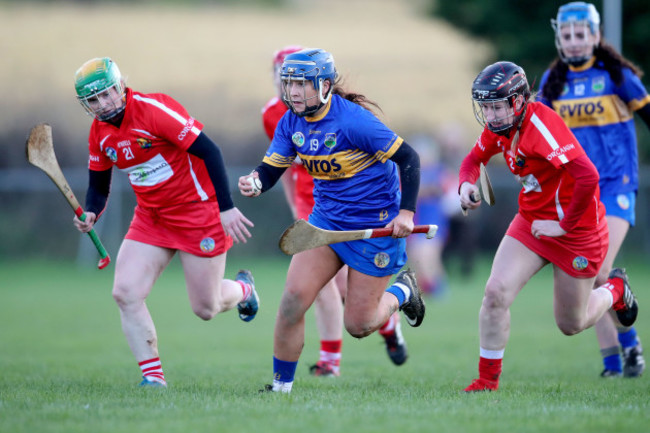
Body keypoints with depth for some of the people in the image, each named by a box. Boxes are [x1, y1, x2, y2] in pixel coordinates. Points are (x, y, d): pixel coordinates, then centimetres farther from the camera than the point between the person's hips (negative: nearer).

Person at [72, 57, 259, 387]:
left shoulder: (154, 109, -22)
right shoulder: (99, 133, 0)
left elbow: (208, 150, -22)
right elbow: (98, 185, 12)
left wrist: (226, 208, -24)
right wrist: (90, 214, -11)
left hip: (198, 211, -6)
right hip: (151, 217, 6)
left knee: (205, 309, 1)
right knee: (126, 294, -12)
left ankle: (242, 289, 36)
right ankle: (152, 375, -2)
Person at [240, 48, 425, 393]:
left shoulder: (352, 121, -24)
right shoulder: (291, 123, -4)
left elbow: (407, 157, -20)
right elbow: (270, 168, 1)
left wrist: (406, 212, -25)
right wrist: (255, 183, -24)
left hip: (376, 227, -5)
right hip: (325, 220, 5)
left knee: (358, 325, 1)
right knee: (293, 298, -11)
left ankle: (401, 292, 34)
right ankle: (281, 385, 3)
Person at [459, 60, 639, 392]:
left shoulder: (542, 125, -29)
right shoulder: (498, 127, -4)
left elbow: (588, 176, -36)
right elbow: (475, 157, 16)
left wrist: (565, 225, -25)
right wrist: (466, 184, -8)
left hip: (576, 230, -6)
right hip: (530, 223, 6)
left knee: (571, 325, 9)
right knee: (496, 292, -13)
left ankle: (615, 290, 40)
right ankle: (488, 379, 1)